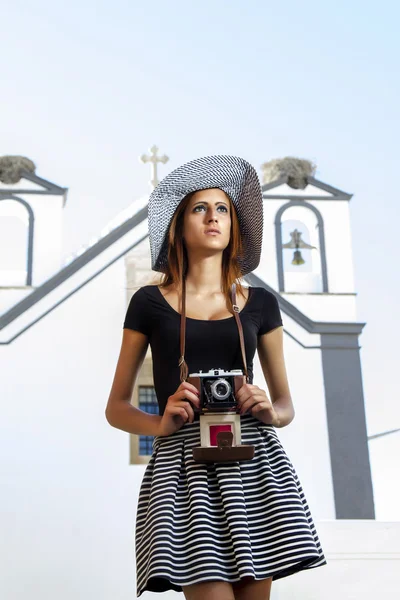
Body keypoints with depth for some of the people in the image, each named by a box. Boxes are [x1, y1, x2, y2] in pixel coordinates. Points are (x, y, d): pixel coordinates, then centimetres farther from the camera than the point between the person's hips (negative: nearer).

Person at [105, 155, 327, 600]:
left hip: (253, 463, 3)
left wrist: (270, 412, -5)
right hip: (184, 465, -2)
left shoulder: (260, 303, 13)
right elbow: (116, 408, 9)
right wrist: (161, 423, -11)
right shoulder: (150, 302, 7)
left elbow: (286, 405, 18)